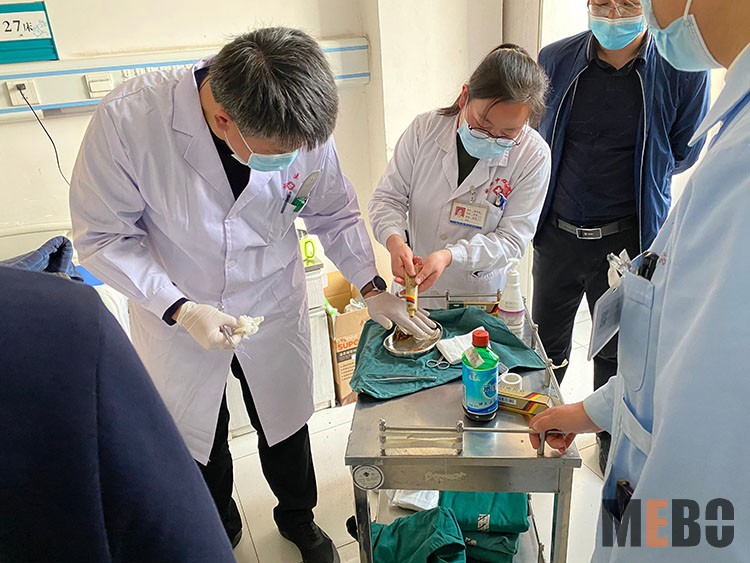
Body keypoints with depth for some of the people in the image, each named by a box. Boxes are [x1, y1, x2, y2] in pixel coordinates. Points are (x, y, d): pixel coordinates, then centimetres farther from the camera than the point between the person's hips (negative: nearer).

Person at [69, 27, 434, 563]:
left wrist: (372, 288, -7)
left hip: (274, 311, 2)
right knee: (196, 440, 20)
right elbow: (104, 236, -17)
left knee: (286, 429, 20)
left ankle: (298, 518, 52)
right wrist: (182, 309, -25)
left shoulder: (303, 127, -19)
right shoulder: (127, 118, -27)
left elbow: (335, 215, -3)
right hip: (177, 317, -1)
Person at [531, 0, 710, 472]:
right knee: (547, 343, 19)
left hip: (626, 239, -2)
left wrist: (628, 178, 5)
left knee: (616, 349, 16)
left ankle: (612, 441, 42)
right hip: (556, 233, 2)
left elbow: (683, 155, 3)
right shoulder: (556, 59, -5)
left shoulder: (683, 70, -11)